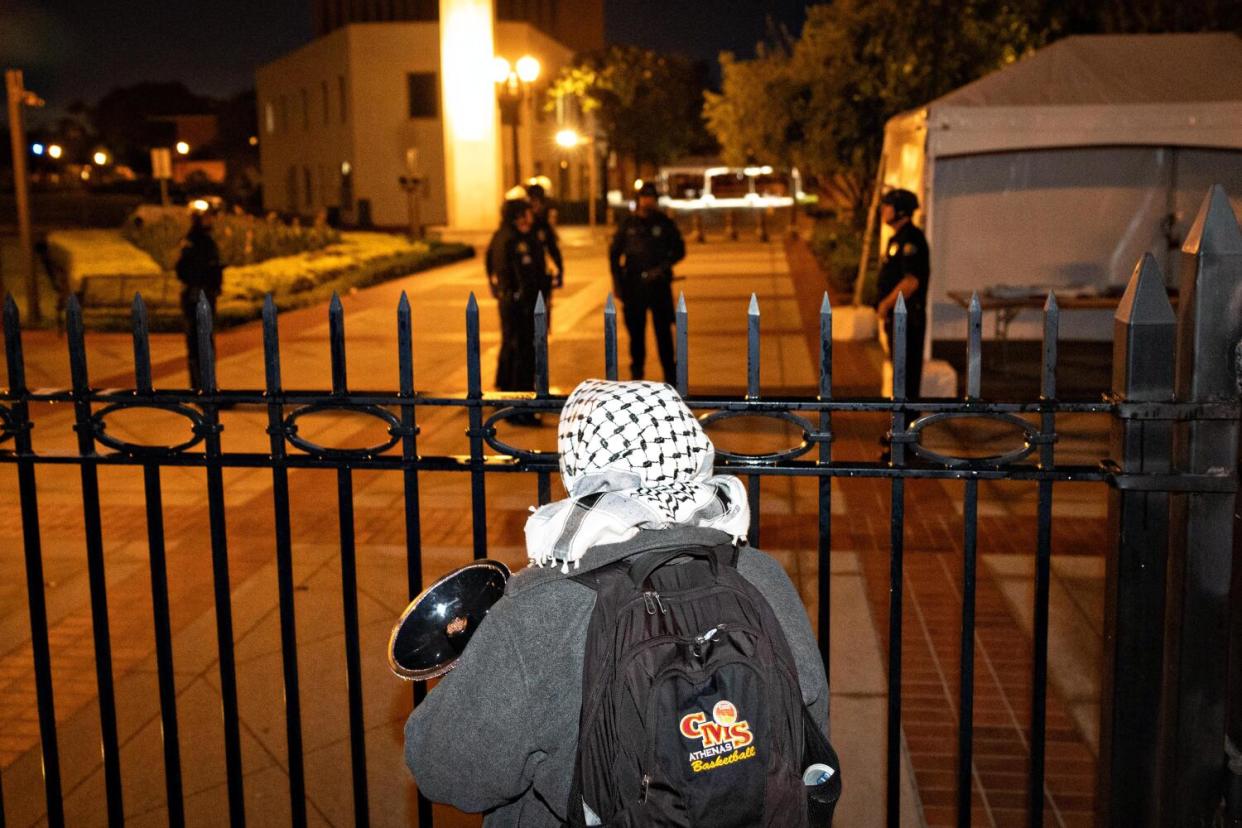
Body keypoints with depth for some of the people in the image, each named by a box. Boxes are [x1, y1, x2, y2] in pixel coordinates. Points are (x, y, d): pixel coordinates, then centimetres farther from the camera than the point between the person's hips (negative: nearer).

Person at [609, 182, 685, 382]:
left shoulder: (665, 223, 3)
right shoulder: (628, 223, 6)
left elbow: (679, 250, 5)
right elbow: (614, 252, 13)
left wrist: (664, 267, -11)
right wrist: (617, 281, 6)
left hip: (658, 283, -1)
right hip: (633, 285, 1)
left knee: (663, 330, -4)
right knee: (636, 330, 6)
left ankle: (670, 374, 2)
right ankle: (636, 371, 18)